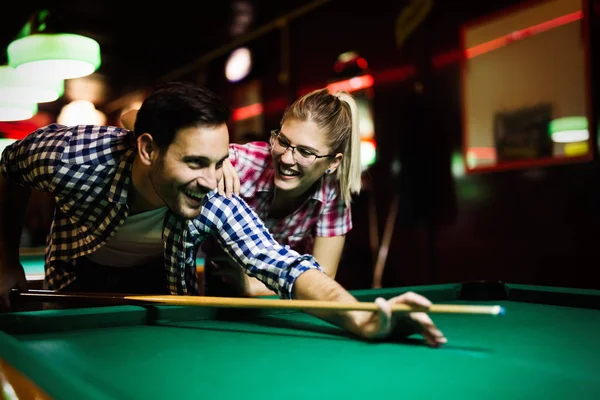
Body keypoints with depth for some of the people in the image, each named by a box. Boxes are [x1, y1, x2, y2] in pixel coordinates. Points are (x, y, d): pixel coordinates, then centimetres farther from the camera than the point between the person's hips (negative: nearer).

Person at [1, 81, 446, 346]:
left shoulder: (217, 202, -39)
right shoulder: (68, 156, -37)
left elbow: (283, 265, -53)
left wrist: (362, 316, -70)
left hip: (161, 279, 0)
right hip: (79, 274, 1)